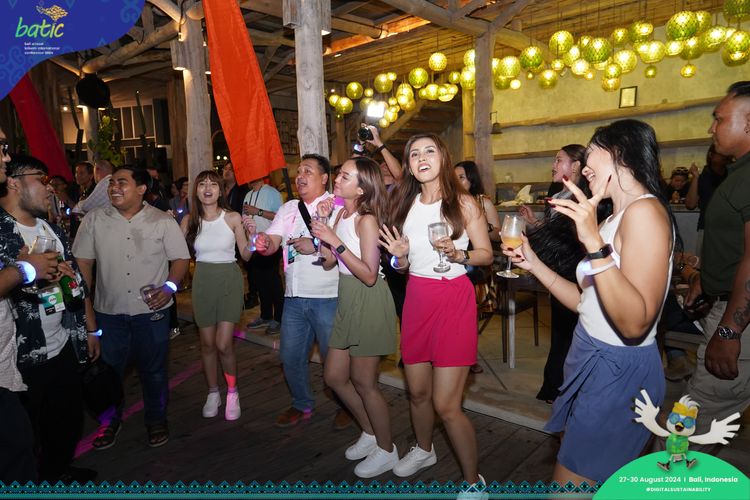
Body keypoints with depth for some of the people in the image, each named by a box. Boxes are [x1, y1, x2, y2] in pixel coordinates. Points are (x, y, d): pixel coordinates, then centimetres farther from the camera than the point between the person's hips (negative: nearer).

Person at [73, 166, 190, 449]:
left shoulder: (162, 221, -4)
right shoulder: (94, 219, 1)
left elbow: (181, 258, -2)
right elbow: (82, 260, 5)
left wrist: (169, 287, -18)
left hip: (151, 310, -1)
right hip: (108, 310, 2)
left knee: (153, 370, 11)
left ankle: (156, 420, 32)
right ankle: (109, 421, 37)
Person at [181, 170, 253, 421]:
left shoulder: (233, 218, -4)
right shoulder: (189, 221, 2)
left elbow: (246, 255, -1)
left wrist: (252, 237, -18)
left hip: (229, 279, -2)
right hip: (202, 280, 3)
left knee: (223, 344, -8)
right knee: (207, 344, 10)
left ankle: (232, 392, 17)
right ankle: (213, 393, 30)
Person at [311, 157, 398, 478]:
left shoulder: (366, 220, -18)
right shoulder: (342, 214, 7)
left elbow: (369, 275, -24)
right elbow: (328, 261, 5)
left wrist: (336, 241, -25)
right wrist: (322, 225, -6)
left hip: (368, 302, -9)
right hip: (347, 301, 9)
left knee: (363, 384, 5)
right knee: (334, 377, 17)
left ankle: (386, 450, 28)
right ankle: (370, 433, 38)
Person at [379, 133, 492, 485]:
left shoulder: (463, 203, -5)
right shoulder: (405, 205, 7)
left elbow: (486, 254, -2)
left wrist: (458, 254, -20)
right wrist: (400, 256, -7)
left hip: (454, 300, -4)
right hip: (416, 298, 5)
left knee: (446, 405, -5)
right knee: (417, 391, 15)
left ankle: (473, 481, 17)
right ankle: (424, 450, 44)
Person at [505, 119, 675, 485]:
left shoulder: (644, 211, -18)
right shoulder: (618, 217, 12)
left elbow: (635, 323, -27)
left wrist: (594, 243, -34)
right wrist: (534, 265, 7)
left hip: (619, 370, -9)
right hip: (593, 362, 9)